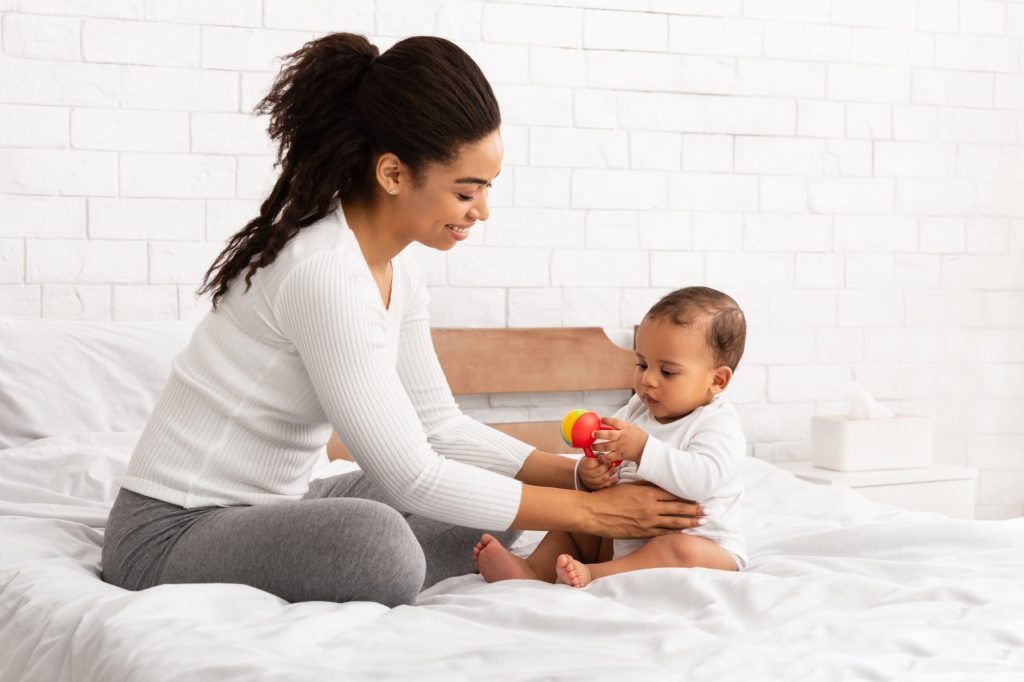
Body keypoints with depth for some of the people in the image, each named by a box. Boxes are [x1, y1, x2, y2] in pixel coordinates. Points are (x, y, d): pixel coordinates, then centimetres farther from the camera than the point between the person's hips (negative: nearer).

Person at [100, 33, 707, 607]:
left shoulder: (398, 272, 3)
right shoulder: (324, 274, -26)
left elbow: (440, 427, 9)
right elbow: (410, 477, -24)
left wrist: (579, 475, -2)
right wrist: (584, 511, -17)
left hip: (267, 510, 9)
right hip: (172, 532, -9)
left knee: (492, 512, 12)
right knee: (377, 542, -37)